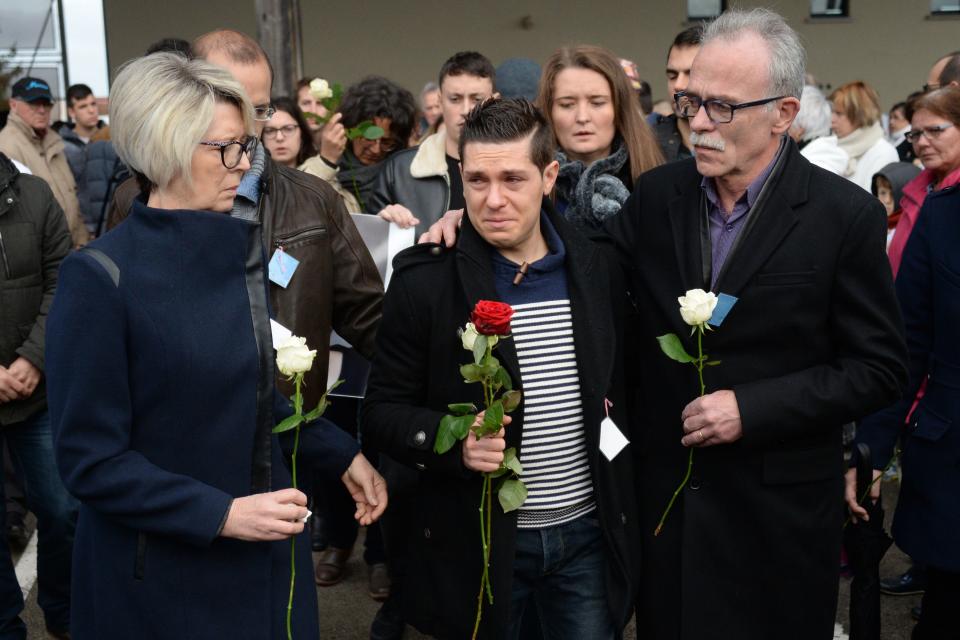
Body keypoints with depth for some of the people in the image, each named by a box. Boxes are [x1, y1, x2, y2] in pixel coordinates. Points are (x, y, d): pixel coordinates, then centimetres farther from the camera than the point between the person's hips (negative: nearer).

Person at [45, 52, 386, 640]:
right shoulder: (101, 278, -17)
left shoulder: (243, 249, 2)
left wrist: (344, 455, 4)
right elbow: (88, 459, -17)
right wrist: (220, 515, -22)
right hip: (160, 570, -6)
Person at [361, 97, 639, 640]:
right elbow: (382, 411, -6)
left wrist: (625, 505, 9)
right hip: (478, 541, -2)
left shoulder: (599, 270, -1)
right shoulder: (425, 280, -11)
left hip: (588, 533, 3)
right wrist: (454, 439, -24)